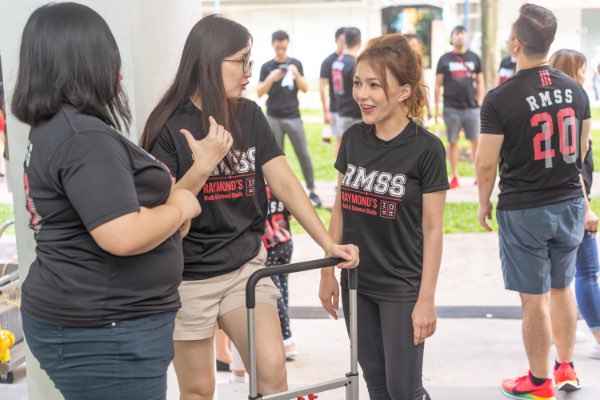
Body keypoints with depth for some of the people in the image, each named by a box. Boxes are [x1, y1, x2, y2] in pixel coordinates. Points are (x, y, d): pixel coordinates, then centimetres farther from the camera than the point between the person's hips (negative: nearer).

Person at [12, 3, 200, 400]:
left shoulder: (53, 128, 10)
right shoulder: (83, 138, -22)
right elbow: (124, 236, -29)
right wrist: (181, 206, -12)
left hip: (88, 321, 10)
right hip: (102, 333, -10)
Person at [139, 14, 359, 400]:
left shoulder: (250, 115, 2)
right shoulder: (170, 125, -11)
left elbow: (285, 183, -3)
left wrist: (328, 243, -10)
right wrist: (203, 165, -27)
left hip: (245, 265, 4)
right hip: (188, 276, -3)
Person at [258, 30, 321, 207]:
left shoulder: (296, 63, 4)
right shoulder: (267, 67, 1)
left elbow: (305, 89, 1)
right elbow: (260, 93, -2)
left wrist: (296, 74, -16)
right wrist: (271, 79, -19)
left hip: (293, 117, 0)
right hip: (274, 118, 0)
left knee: (303, 154, -1)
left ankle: (311, 191, 4)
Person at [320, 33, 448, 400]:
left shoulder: (426, 148, -14)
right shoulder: (353, 139, 1)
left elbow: (432, 229, -12)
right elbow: (340, 209, 9)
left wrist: (427, 299, -12)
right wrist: (328, 272, 8)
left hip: (402, 289, -5)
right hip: (356, 283, 5)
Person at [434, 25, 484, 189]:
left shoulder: (474, 58, 10)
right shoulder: (445, 59, 6)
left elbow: (480, 82, 12)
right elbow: (438, 85, 6)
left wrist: (480, 103, 3)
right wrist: (437, 108, 1)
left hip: (471, 107, 1)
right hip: (451, 108, -1)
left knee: (476, 141, 0)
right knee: (453, 143, 3)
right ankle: (455, 178, 8)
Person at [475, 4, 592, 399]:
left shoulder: (500, 99, -17)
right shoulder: (575, 90, 0)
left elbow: (487, 163, -14)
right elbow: (582, 149, 12)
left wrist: (484, 203, 4)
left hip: (523, 211, -5)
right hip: (570, 204, 5)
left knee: (534, 299, 6)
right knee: (562, 288, 21)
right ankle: (566, 367, 34)